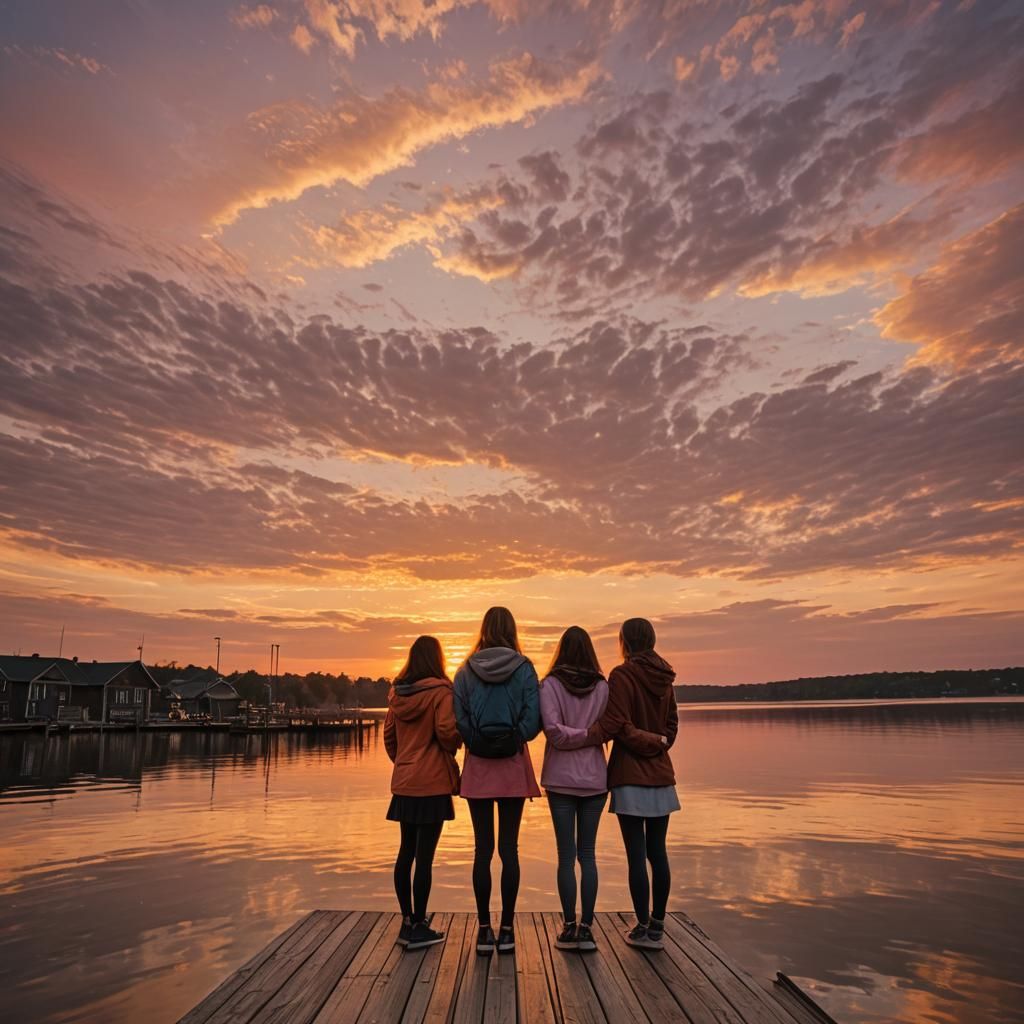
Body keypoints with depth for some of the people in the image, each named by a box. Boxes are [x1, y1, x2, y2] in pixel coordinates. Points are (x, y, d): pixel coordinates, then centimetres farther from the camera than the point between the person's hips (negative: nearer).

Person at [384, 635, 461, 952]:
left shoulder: (397, 693, 6)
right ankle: (418, 927, 10)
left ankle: (407, 920, 26)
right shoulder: (440, 692, -13)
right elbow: (447, 731, -21)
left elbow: (389, 735, 10)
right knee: (425, 856, 2)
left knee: (406, 851, 16)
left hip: (403, 783, 6)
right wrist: (453, 747, -1)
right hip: (432, 783, -6)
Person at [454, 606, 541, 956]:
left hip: (478, 766, 1)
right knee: (509, 848, 7)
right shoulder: (524, 669, -5)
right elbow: (533, 720, -10)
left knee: (482, 849, 8)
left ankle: (485, 930, 14)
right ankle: (506, 930, 13)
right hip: (513, 767, -1)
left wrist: (474, 742, 8)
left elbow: (458, 721, -5)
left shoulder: (465, 671, -1)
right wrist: (515, 739, 5)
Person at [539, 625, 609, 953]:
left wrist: (577, 735, -3)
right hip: (595, 778, 2)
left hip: (561, 778, -2)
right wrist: (590, 735, 9)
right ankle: (586, 929, 13)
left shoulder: (550, 684, -8)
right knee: (588, 854, 11)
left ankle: (569, 929, 12)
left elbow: (553, 729, -16)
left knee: (566, 855, 7)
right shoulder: (602, 686, -2)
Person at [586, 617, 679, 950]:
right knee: (658, 851, 12)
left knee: (636, 854, 2)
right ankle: (657, 925, 20)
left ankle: (643, 928, 10)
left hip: (631, 776, -6)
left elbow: (614, 725, -20)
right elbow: (671, 724, 13)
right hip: (661, 774, 6)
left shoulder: (622, 675, -13)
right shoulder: (664, 678, 7)